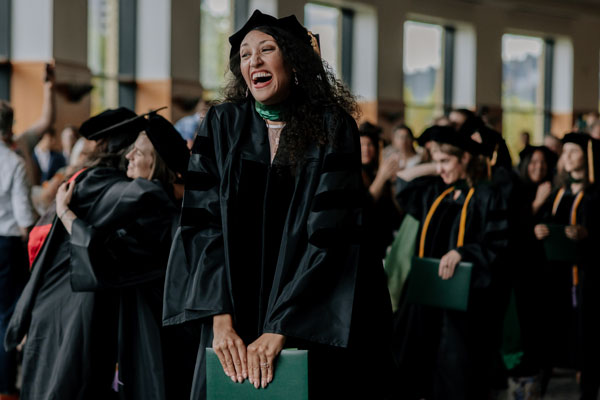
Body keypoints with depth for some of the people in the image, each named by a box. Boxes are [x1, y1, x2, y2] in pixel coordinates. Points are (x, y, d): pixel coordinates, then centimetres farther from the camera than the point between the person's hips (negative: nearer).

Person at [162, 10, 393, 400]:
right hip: (235, 317, 2)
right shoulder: (222, 124, 0)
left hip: (311, 320, -2)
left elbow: (329, 233, -14)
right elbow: (202, 221, -5)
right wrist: (220, 318, -16)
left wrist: (278, 329, -21)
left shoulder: (332, 128, -7)